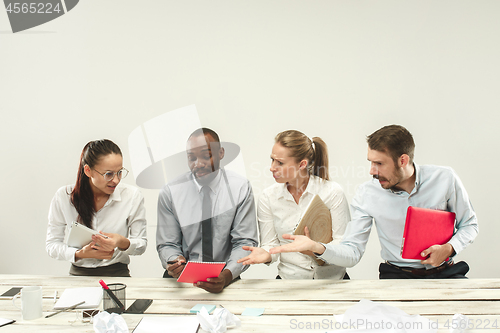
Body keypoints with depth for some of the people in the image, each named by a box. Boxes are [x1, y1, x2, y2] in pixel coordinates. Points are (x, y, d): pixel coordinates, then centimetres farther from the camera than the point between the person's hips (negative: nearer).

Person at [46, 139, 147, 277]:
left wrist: (123, 243, -20)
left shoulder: (132, 196, -3)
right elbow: (52, 244, 1)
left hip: (117, 274, -1)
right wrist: (80, 254, -18)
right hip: (78, 274, 1)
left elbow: (141, 245, 3)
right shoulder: (63, 197, -3)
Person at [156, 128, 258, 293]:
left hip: (222, 279, -1)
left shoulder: (240, 188, -3)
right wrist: (174, 261, -20)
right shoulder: (170, 192, -1)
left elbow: (245, 242, -5)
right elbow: (167, 244, 3)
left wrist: (227, 275, -23)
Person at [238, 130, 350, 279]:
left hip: (331, 277, -1)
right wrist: (265, 254, -19)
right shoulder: (268, 197, 2)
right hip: (289, 279, 2)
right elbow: (271, 244, 5)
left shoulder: (332, 192, -5)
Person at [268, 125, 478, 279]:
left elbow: (469, 225, 8)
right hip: (396, 275, -1)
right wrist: (316, 247, -27)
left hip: (443, 272, 2)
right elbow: (352, 252, -8)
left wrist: (449, 248, -14)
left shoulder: (445, 179, -6)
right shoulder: (367, 194, -6)